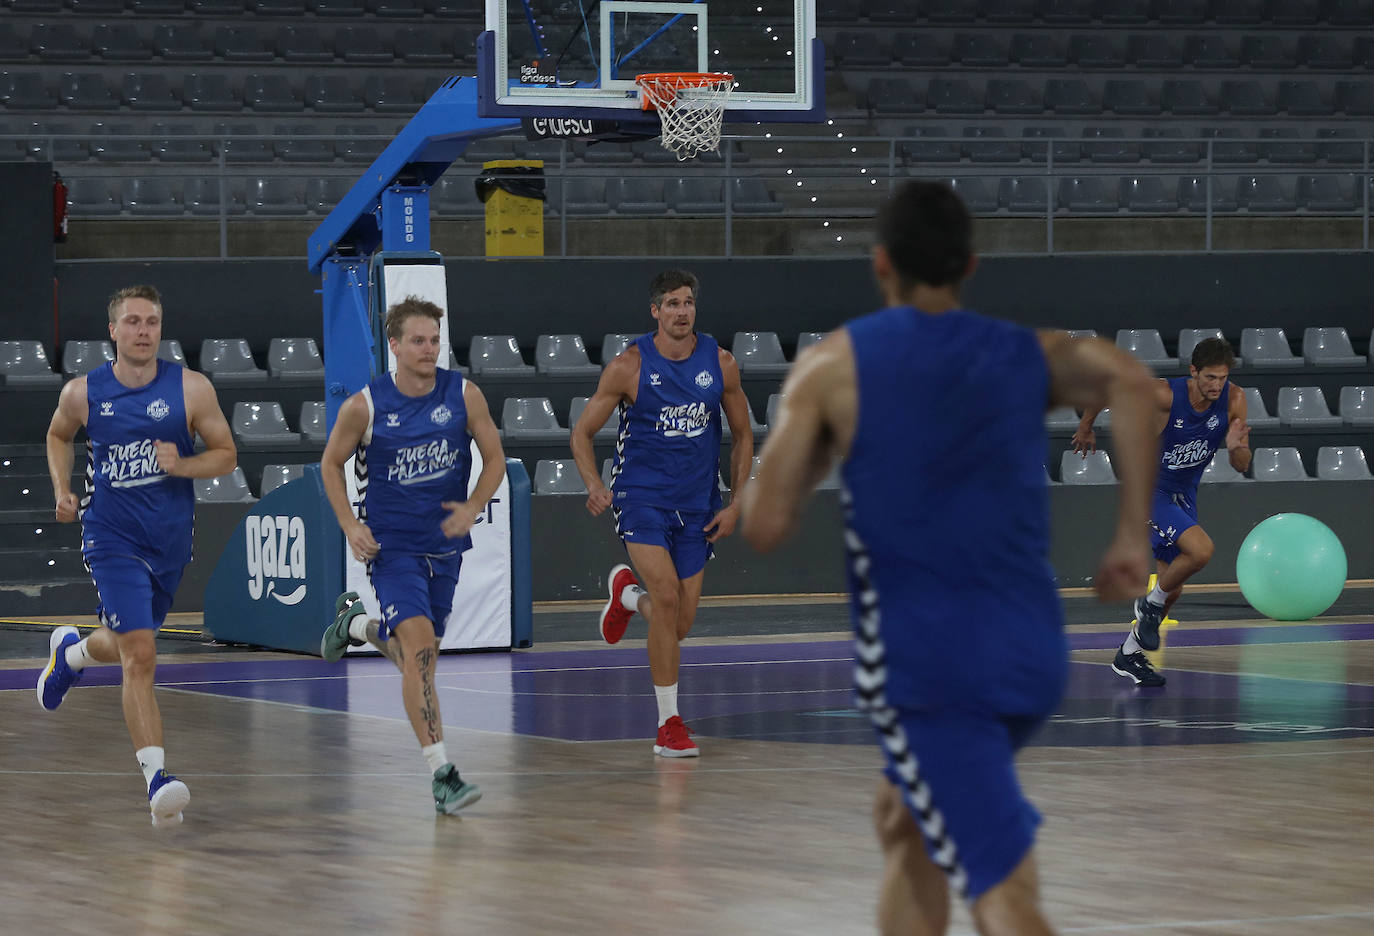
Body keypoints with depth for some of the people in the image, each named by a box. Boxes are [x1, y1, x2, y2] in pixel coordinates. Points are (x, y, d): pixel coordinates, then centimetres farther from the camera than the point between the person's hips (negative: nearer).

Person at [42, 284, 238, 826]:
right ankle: (156, 778, -19)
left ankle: (70, 651, 57)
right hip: (112, 541, -3)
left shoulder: (191, 389, -6)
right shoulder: (83, 393, -3)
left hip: (170, 541, 3)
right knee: (140, 658, -16)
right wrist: (62, 491, 4)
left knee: (126, 647, 22)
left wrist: (181, 465, -18)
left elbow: (226, 455, 1)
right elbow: (58, 436, 18)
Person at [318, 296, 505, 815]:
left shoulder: (464, 394, -5)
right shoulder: (365, 406, -11)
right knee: (420, 647, -21)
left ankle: (356, 623, 51)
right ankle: (442, 776, -23)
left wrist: (473, 508, -13)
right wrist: (350, 526, -8)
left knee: (415, 655, 17)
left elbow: (495, 459, 4)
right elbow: (331, 463, 4)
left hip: (444, 544, 4)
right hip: (391, 544, -4)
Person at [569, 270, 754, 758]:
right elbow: (582, 432, -1)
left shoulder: (720, 363, 0)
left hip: (698, 506, 4)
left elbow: (742, 435, 12)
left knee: (679, 624, 5)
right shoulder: (629, 366, -8)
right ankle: (669, 725, -13)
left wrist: (736, 504, 4)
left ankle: (627, 592, 41)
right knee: (667, 597, -22)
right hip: (642, 497, -4)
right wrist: (594, 486, -18)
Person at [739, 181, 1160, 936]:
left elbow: (763, 527, -4)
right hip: (1031, 653, 5)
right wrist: (1132, 534, -8)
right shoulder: (1031, 354, 9)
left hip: (922, 662, -5)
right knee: (905, 817, 29)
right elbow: (1129, 379, -12)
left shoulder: (832, 364, 1)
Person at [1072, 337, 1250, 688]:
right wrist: (1085, 428, 5)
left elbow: (1241, 465, -9)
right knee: (1201, 550, -28)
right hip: (1149, 490, -6)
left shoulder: (1233, 400, -13)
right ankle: (1151, 603, -2)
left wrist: (1236, 446, -32)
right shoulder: (1164, 394, -26)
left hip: (1184, 495, 6)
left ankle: (1128, 655, 30)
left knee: (1172, 589, 11)